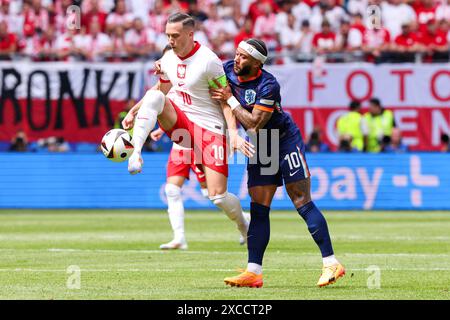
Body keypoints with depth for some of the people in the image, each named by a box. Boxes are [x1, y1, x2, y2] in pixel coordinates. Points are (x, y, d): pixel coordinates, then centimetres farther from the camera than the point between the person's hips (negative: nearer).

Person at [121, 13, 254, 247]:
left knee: (218, 196, -10)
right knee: (153, 96, -23)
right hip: (181, 125, 5)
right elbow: (161, 90, 21)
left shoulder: (209, 61, -16)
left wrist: (233, 132, -26)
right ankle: (136, 153, -35)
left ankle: (244, 227, 21)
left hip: (210, 130, -5)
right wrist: (133, 112, 15)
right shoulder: (168, 59, 3)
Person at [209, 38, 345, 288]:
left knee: (303, 204, -9)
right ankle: (253, 272, -1)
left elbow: (255, 123, -28)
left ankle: (331, 263, -7)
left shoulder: (268, 85, -25)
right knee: (258, 209, 1)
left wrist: (230, 100, -23)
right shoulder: (227, 70, -5)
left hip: (285, 141, -6)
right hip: (259, 147, 6)